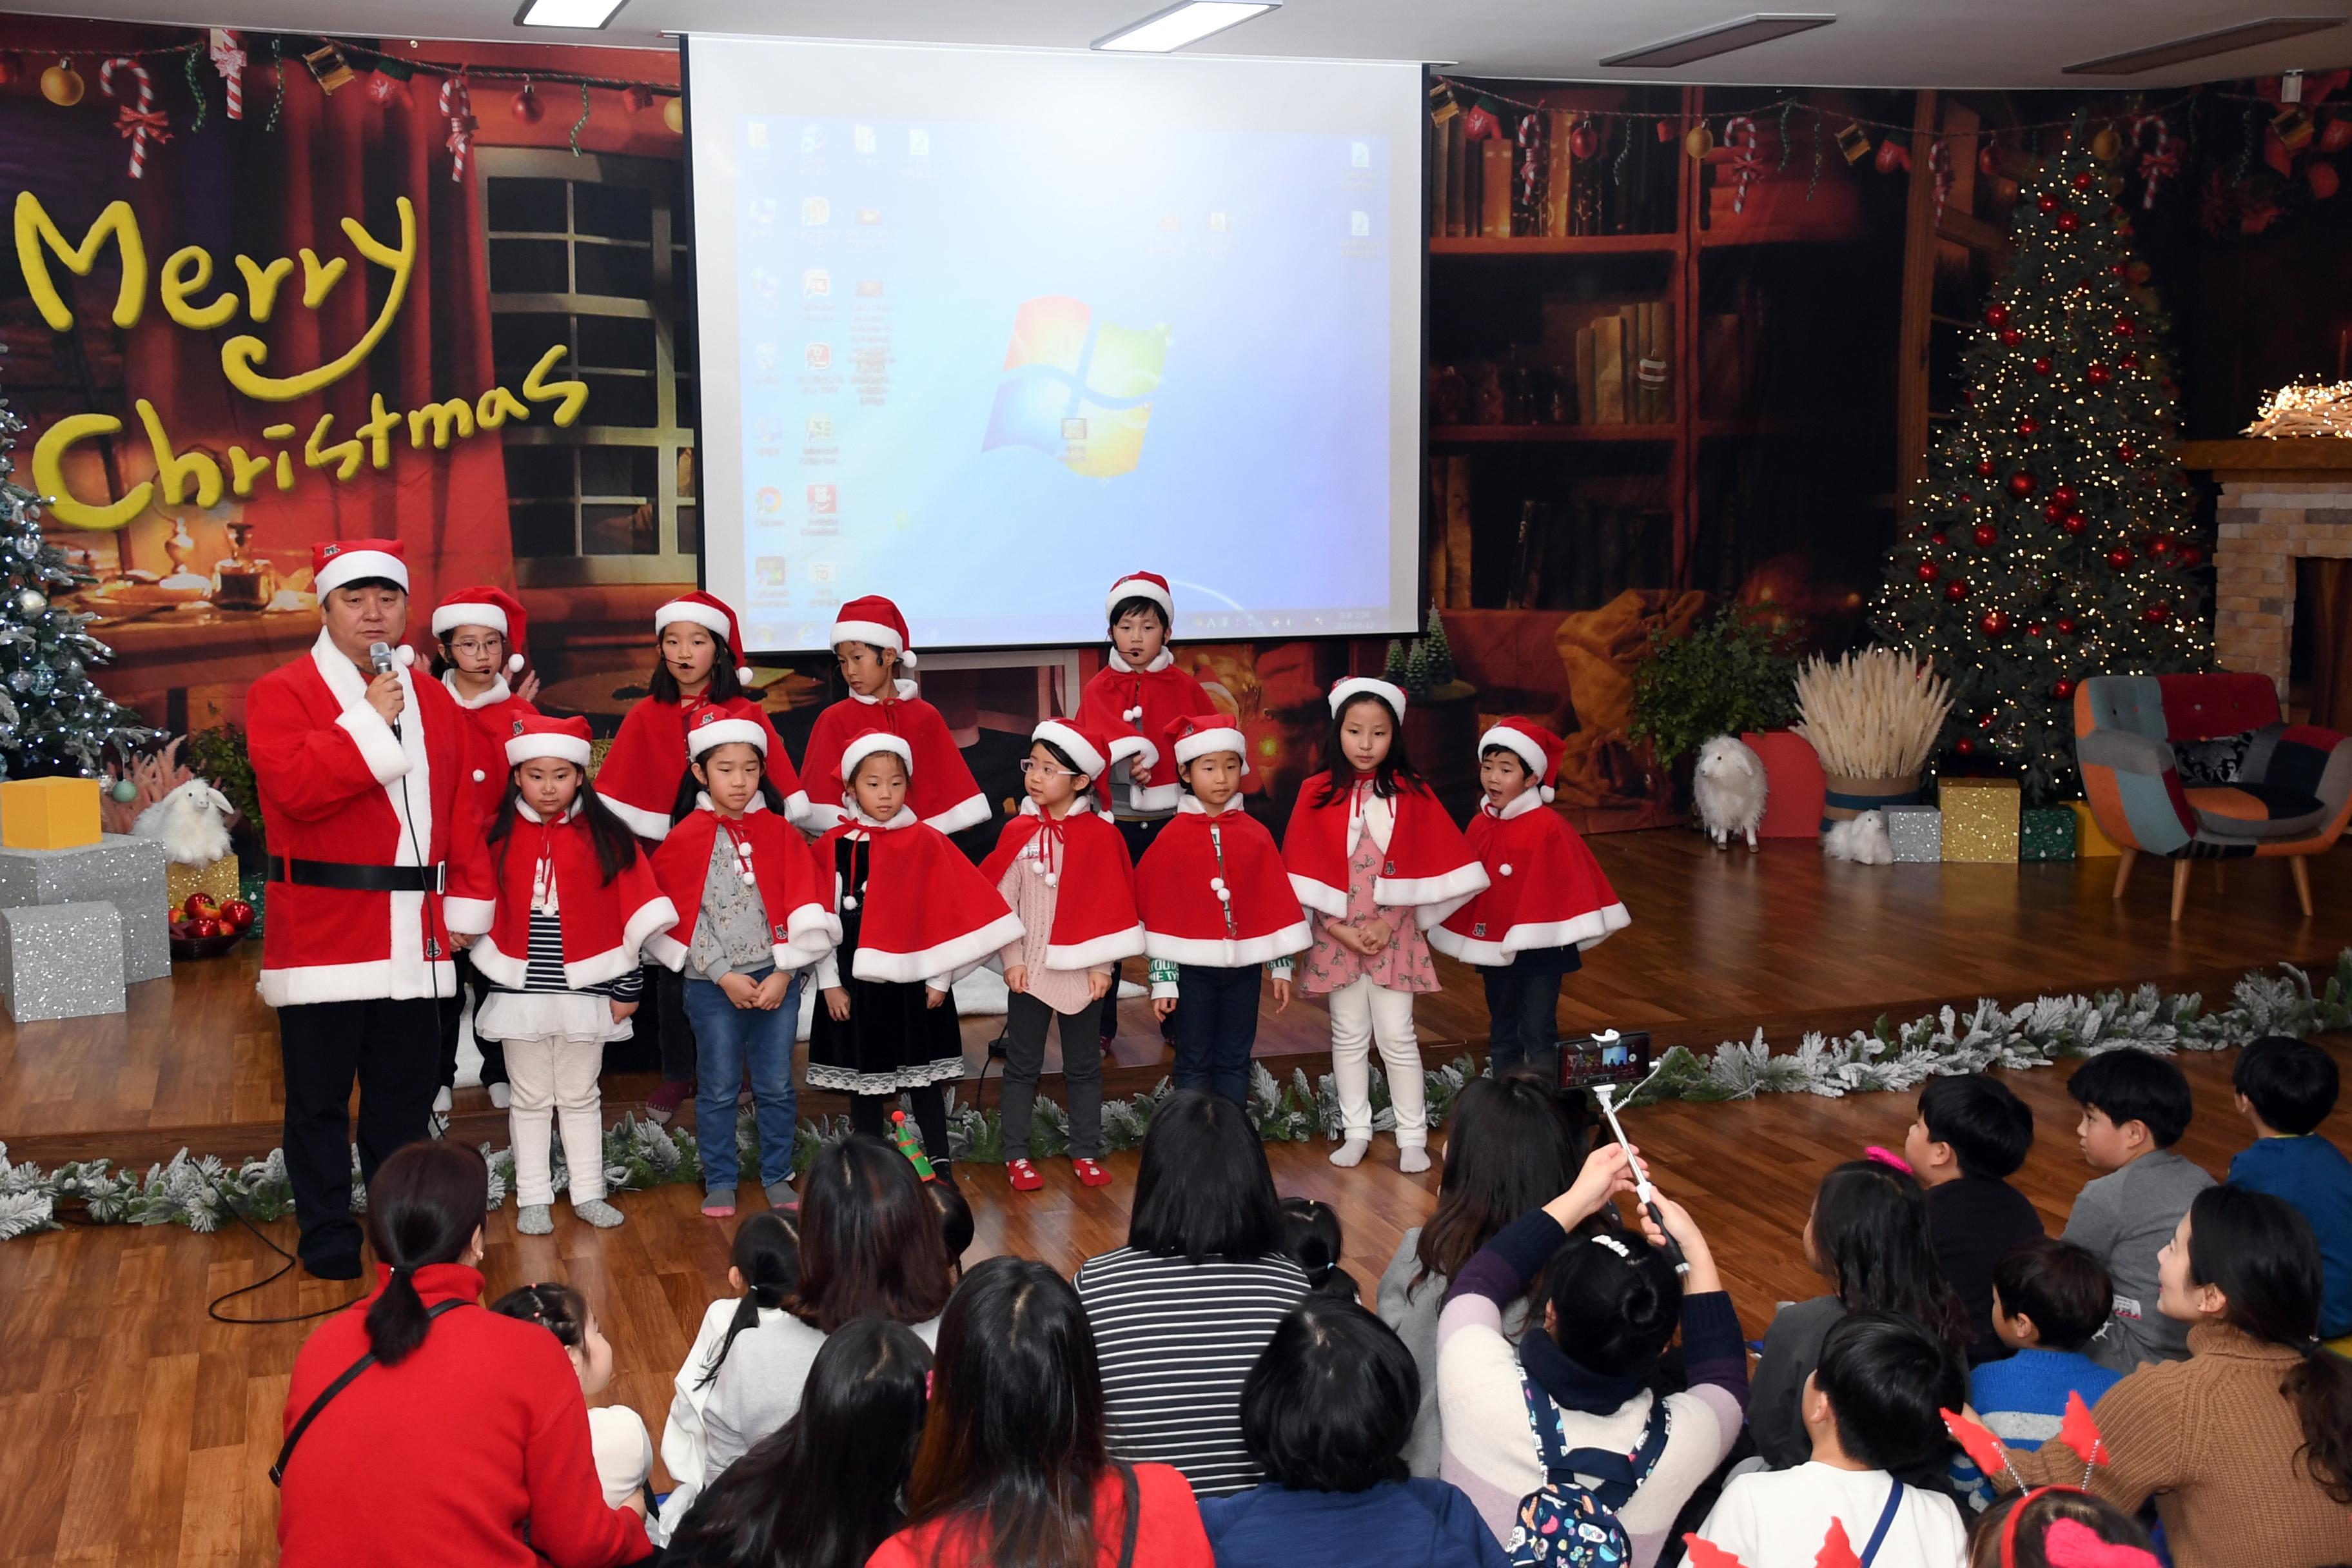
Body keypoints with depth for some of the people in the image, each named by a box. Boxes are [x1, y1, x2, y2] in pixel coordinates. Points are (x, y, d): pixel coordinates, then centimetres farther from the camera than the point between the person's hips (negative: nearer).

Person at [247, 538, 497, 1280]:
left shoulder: (433, 702, 13)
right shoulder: (281, 693, -4)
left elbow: (463, 807, 12)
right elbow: (294, 786, -21)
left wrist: (464, 903, 5)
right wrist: (369, 722, -18)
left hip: (415, 941, 5)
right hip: (323, 935, -5)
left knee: (406, 1092, 13)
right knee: (319, 1097, 4)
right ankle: (328, 1238, 16)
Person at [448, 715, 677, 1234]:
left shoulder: (605, 836, -3)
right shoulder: (498, 836, 0)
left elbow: (632, 916, -2)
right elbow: (480, 914, 7)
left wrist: (627, 986, -2)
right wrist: (488, 966, 6)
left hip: (585, 989, -1)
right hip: (520, 988, 1)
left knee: (581, 1096, 10)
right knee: (531, 1099, 9)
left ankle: (588, 1193, 18)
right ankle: (533, 1199, 16)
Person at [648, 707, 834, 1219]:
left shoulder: (779, 832, 2)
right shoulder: (686, 838, -3)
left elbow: (804, 905, 0)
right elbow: (679, 917, -6)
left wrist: (783, 972, -8)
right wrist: (724, 975, -11)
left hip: (777, 979, 2)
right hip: (712, 984, -1)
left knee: (776, 1087, 8)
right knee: (718, 1089, 6)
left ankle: (778, 1176, 21)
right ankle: (719, 1182, 18)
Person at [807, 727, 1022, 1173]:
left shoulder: (926, 842, -3)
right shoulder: (833, 846, 0)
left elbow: (945, 911, -1)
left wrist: (939, 979, -4)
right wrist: (830, 984, -1)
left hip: (912, 981, -1)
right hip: (855, 984, 1)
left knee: (923, 1080, 4)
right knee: (863, 1081, 10)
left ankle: (940, 1168, 10)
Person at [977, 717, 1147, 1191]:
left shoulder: (1100, 835, -6)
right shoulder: (1018, 833, -3)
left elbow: (1110, 903, -4)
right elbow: (1002, 901, -1)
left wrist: (1102, 965, -6)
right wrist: (1012, 960, -7)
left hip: (1083, 969, 0)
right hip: (1029, 969, 1)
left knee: (1084, 1066, 10)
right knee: (1022, 1066, 7)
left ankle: (1086, 1153, 21)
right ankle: (1016, 1156, 15)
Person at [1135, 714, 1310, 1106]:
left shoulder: (1256, 836, 1)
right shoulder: (1173, 838, -5)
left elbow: (1276, 904, 5)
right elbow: (1160, 912, -4)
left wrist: (1282, 967, 3)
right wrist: (1162, 978, -6)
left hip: (1243, 967, 2)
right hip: (1192, 968, -2)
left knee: (1234, 1061, 10)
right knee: (1194, 1063, 6)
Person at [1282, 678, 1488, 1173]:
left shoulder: (1411, 793, -4)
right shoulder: (1317, 793, -5)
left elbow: (1425, 869, -4)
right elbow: (1306, 874, -5)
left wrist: (1388, 924, -12)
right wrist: (1342, 930, -10)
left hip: (1394, 935, -1)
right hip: (1336, 935, 1)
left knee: (1397, 1036, 2)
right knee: (1349, 1035, 10)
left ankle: (1412, 1137, 11)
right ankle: (1355, 1131, 21)